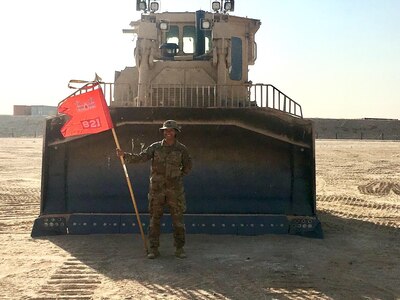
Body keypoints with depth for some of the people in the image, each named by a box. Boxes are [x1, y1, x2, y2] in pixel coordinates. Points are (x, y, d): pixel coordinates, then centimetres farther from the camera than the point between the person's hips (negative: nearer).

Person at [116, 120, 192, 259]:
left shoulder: (181, 149, 1)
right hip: (157, 188, 1)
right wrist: (124, 155, -20)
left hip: (175, 189, -1)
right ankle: (153, 249, 12)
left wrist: (178, 176, 10)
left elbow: (187, 166, 15)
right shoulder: (155, 147, 2)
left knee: (178, 219, 2)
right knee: (154, 218, 3)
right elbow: (140, 157, -8)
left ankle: (179, 248, 13)